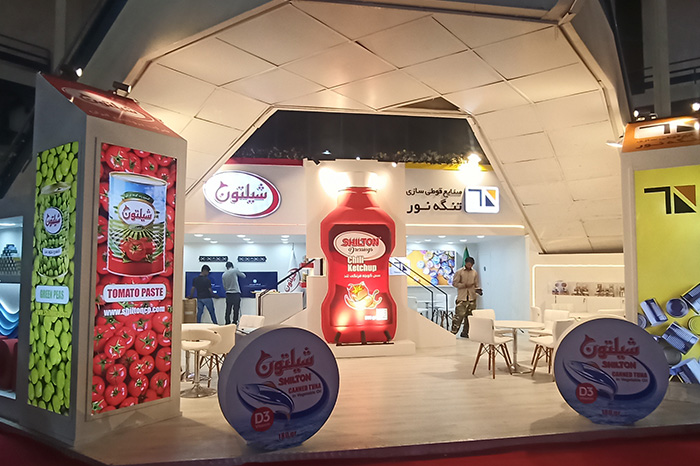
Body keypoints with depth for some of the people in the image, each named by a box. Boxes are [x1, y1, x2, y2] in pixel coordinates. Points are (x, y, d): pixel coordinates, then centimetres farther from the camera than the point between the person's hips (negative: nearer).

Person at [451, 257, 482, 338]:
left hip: (472, 298, 4)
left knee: (469, 316, 6)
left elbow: (476, 284, 13)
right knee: (459, 315, -10)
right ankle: (453, 332, -4)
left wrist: (478, 289, -8)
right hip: (461, 297, -4)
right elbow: (454, 283, -4)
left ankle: (465, 333, 16)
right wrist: (465, 285, -14)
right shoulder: (459, 272, -1)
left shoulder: (475, 273, 10)